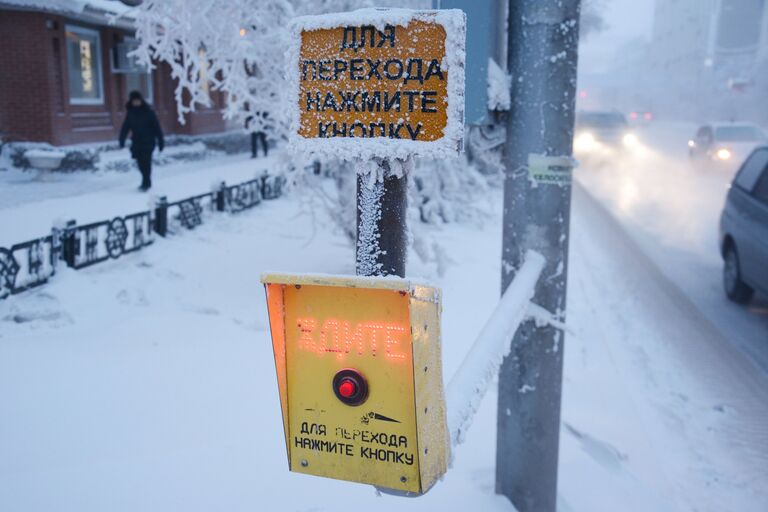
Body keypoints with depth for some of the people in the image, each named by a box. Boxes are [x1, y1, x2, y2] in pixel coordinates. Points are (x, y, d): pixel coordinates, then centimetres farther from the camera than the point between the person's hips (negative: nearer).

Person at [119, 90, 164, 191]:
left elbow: (156, 126, -8)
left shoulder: (148, 111, -7)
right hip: (136, 142, 4)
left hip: (148, 142, -4)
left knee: (146, 163, -9)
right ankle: (146, 182, 21)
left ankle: (145, 183, -5)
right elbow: (125, 127, 7)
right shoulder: (130, 113, 5)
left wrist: (160, 141, -11)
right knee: (140, 163, 7)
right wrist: (122, 140, -3)